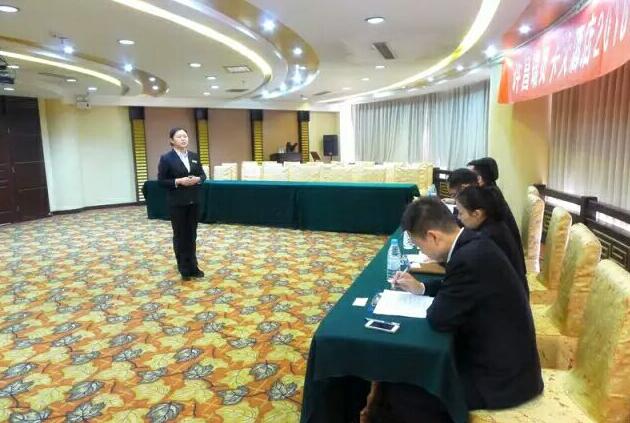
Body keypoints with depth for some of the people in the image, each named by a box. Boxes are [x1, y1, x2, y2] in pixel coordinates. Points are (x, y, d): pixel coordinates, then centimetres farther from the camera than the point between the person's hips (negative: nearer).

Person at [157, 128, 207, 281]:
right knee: (180, 235, 5)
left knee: (192, 234, 10)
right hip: (177, 203, -4)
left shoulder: (194, 156, 8)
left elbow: (203, 175, 12)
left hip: (193, 201, 4)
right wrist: (178, 181, -19)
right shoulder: (166, 158, -6)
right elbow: (161, 180, -7)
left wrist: (197, 179, -9)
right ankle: (184, 269, 16)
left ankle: (193, 267, 20)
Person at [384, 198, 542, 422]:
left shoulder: (469, 258, -30)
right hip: (504, 358, 9)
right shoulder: (473, 244, 0)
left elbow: (439, 319, -21)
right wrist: (420, 287, 10)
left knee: (396, 390, -7)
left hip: (501, 377, -9)